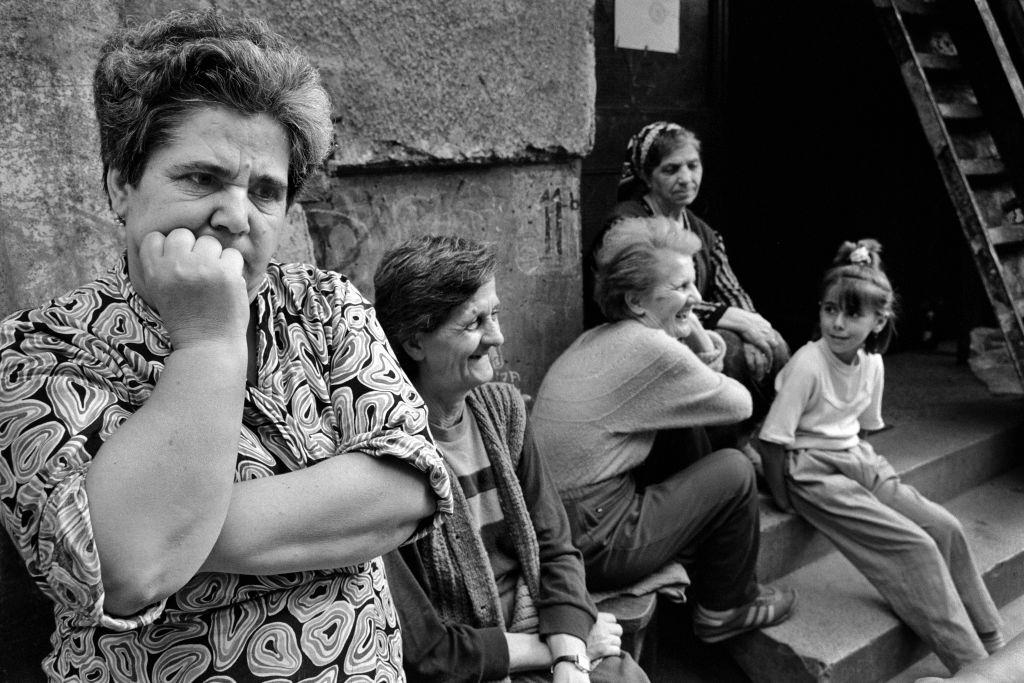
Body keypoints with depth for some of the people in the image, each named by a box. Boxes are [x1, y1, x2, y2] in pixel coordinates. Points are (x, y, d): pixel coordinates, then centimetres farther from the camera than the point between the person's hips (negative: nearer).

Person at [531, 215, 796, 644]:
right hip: (591, 546, -9)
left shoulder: (600, 338, 7)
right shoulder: (648, 348, -22)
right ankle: (727, 609, 22)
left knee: (686, 430, 15)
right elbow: (739, 405, -8)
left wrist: (696, 337, -6)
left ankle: (695, 553, 31)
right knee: (733, 471, 0)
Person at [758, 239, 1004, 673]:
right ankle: (971, 662, -2)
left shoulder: (872, 363, 1)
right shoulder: (807, 365, -22)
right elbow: (772, 441, -20)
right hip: (811, 470, -7)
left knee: (945, 528, -2)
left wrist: (872, 470, 7)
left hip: (857, 460, 7)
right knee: (915, 547, -15)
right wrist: (786, 502, -15)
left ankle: (994, 642, 14)